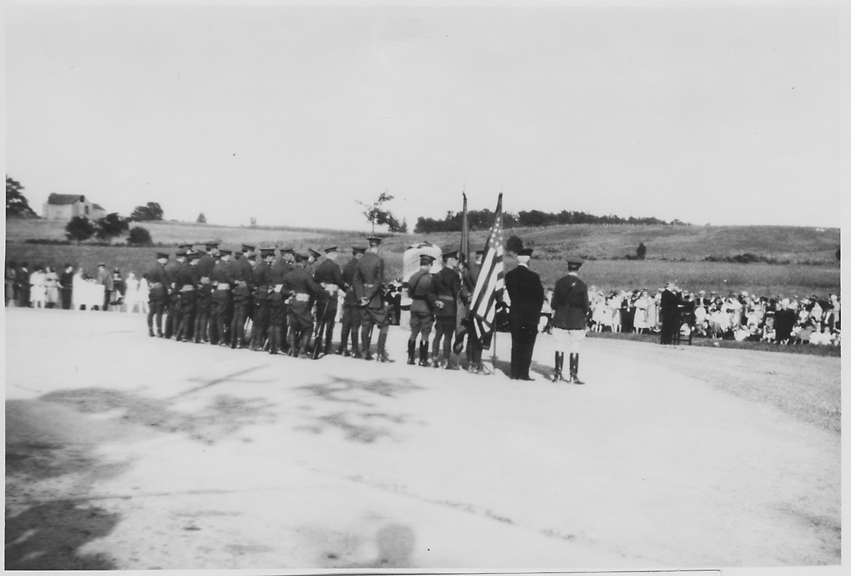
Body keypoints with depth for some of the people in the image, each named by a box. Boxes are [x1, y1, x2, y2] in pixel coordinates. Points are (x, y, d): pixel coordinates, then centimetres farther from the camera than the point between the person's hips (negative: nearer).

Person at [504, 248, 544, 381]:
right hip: (530, 315, -4)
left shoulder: (509, 275, 0)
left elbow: (509, 294, 5)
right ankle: (523, 373, 3)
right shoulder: (533, 277, -14)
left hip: (514, 314, 5)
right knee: (527, 345, 3)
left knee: (515, 344, 11)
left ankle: (515, 373, 12)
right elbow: (540, 297, -8)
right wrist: (536, 313, 6)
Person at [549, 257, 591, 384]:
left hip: (560, 320, 2)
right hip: (577, 321, -2)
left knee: (559, 347, 9)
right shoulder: (582, 285, -9)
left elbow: (553, 303, -2)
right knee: (574, 349, 4)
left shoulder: (559, 282, -3)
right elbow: (586, 306, -6)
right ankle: (573, 376, 5)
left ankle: (558, 374, 12)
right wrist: (586, 312, 15)